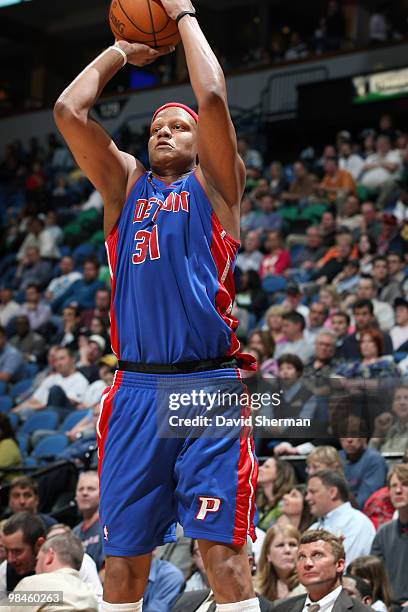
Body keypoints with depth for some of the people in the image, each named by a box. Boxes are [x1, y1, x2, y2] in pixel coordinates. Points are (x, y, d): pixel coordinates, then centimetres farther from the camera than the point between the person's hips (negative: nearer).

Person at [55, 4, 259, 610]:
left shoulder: (215, 183, 11)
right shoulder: (125, 185, 19)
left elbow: (212, 98, -4)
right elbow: (68, 110, 9)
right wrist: (120, 50, 20)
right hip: (136, 386, 3)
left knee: (222, 549, -10)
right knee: (123, 558, 6)